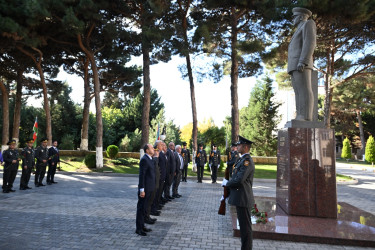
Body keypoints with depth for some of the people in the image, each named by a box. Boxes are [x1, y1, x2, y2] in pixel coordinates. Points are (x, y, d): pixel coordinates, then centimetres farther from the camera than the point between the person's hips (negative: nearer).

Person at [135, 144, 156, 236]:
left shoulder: (150, 159, 11)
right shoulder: (144, 160, -18)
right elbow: (141, 175, -21)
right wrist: (142, 190, -21)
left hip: (149, 188, 10)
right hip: (145, 189, -10)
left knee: (144, 208, 18)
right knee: (141, 208, 2)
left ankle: (142, 226, 29)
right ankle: (138, 229, 13)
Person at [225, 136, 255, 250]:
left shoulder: (247, 161, -18)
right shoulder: (242, 160, 14)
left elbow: (239, 179, -25)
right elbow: (237, 177, 19)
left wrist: (226, 183, -8)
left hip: (243, 198, -10)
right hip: (241, 198, 10)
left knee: (245, 226, 1)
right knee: (243, 225, 19)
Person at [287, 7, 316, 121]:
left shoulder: (308, 24, 5)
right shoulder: (300, 32, 33)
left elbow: (310, 42, -11)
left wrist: (302, 62, -23)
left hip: (301, 65, -10)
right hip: (296, 67, 10)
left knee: (304, 91, -17)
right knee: (299, 93, 0)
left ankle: (306, 120, -23)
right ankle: (300, 121, -5)